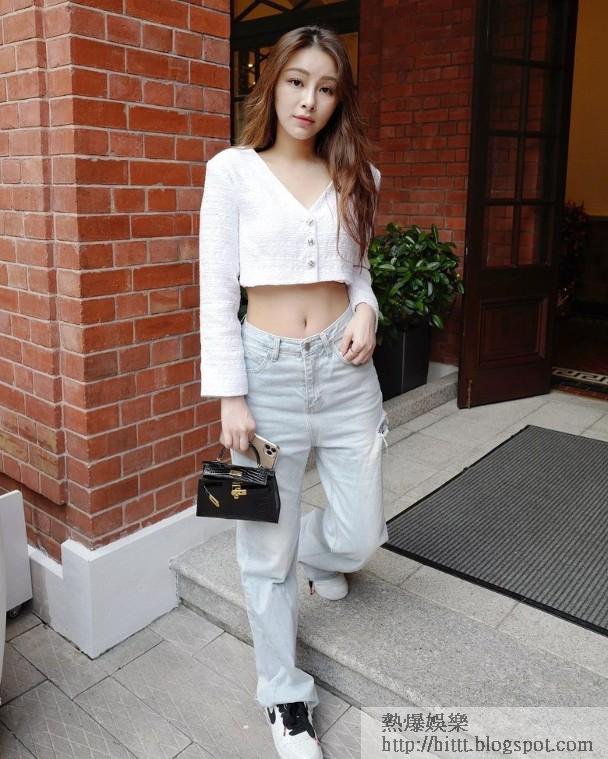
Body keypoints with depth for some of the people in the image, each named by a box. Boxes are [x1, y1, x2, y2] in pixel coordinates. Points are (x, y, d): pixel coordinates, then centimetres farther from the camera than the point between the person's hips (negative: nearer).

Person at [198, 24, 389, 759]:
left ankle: (318, 555, 50)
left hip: (346, 367, 3)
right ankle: (285, 694, 31)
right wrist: (230, 397, -10)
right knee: (267, 546, 7)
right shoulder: (232, 169, -3)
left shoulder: (357, 175, 7)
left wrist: (366, 309, -5)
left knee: (360, 536, 9)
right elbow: (216, 292, -5)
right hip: (268, 369, -3)